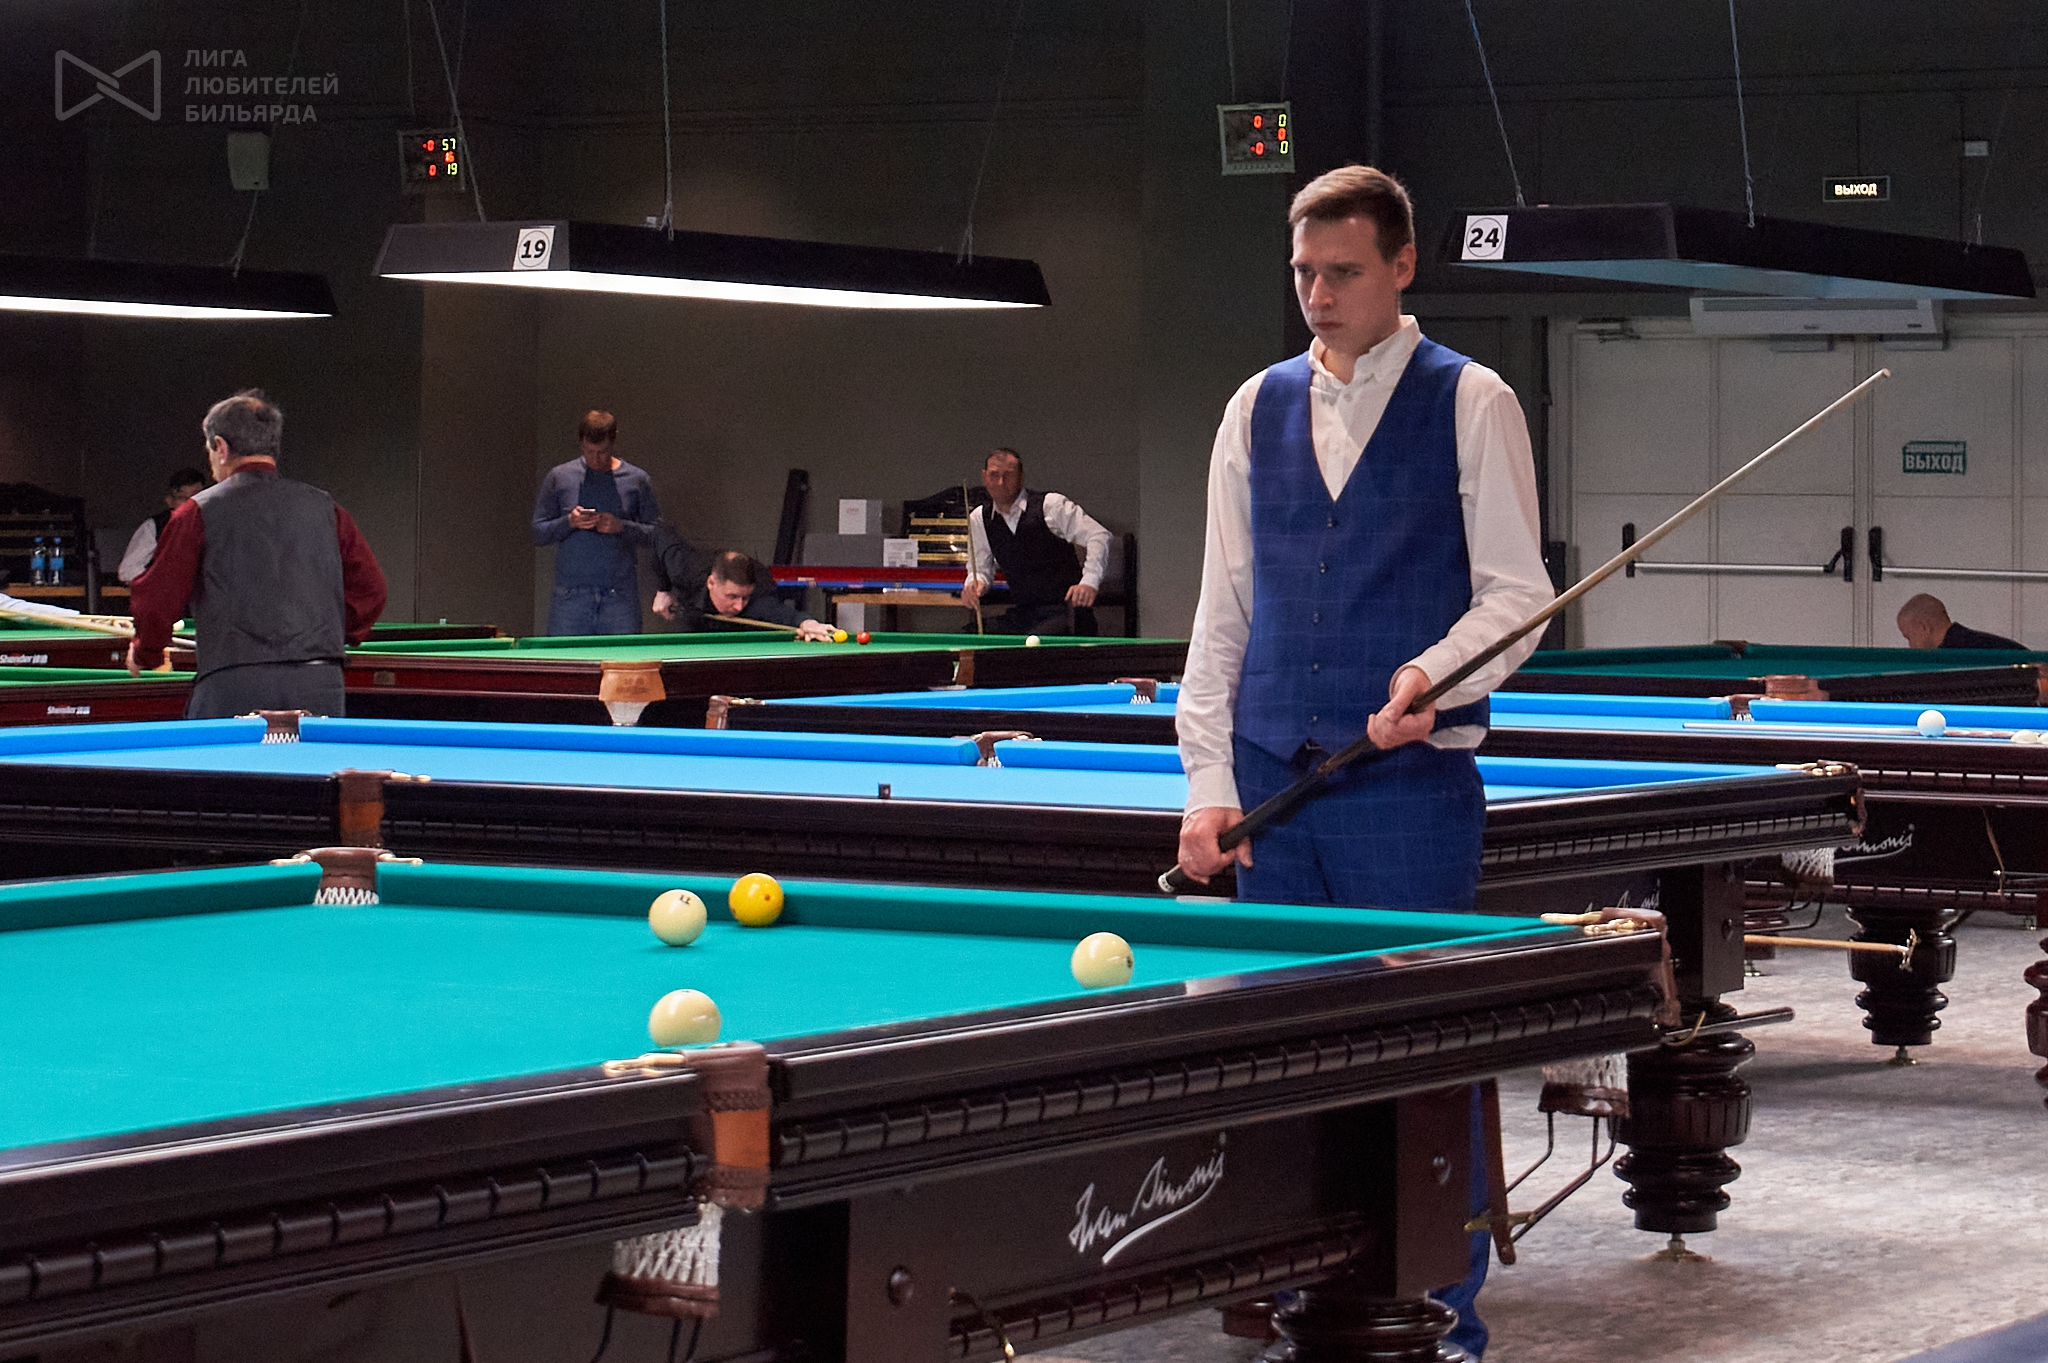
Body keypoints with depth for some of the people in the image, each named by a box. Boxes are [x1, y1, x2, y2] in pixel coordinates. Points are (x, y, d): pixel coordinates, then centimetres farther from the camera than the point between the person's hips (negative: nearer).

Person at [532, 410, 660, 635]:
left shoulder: (638, 480, 7)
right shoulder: (559, 477, 7)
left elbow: (657, 533, 7)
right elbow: (538, 533, 9)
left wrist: (621, 527, -10)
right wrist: (568, 522, -10)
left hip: (621, 596, 0)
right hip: (571, 594, 0)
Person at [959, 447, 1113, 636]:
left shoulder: (1051, 505, -6)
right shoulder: (978, 519, 9)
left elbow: (1099, 536, -10)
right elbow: (981, 568, 18)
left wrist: (1089, 582, -25)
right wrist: (975, 583, -9)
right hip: (1021, 616, 5)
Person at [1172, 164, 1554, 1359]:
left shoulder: (1472, 403, 0)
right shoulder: (1259, 408, 12)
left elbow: (1516, 594, -3)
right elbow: (1224, 610, 12)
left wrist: (1434, 677, -23)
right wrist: (1209, 783, 4)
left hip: (1411, 784, -4)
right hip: (1274, 783, 4)